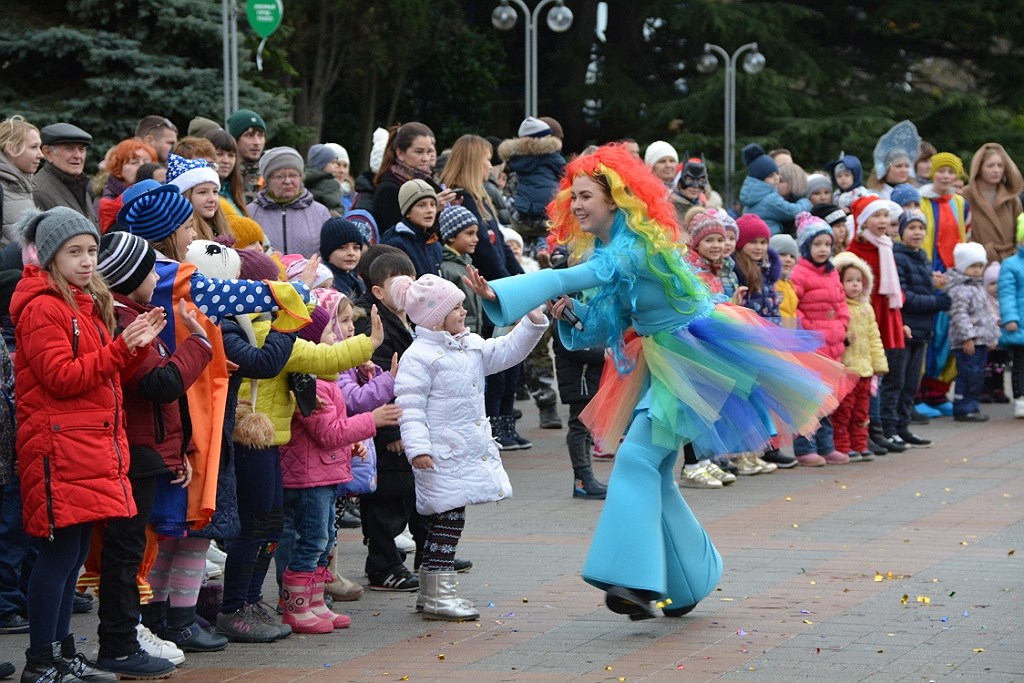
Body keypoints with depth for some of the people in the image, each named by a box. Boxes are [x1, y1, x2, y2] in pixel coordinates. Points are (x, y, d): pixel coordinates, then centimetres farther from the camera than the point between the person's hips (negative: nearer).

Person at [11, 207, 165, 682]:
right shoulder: (42, 308, -10)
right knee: (60, 550, -8)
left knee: (74, 550, 11)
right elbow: (62, 379, -16)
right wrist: (121, 347, -19)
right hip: (58, 445, -9)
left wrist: (138, 344, 4)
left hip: (92, 443, 9)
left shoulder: (87, 305, 20)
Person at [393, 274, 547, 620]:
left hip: (471, 448, 9)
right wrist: (418, 448, -25)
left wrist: (533, 322, 9)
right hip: (442, 455, -9)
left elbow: (506, 351, 22)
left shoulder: (472, 346, 14)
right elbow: (410, 406, -17)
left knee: (448, 518, 12)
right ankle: (438, 594, -6)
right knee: (448, 517, -10)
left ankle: (430, 590, 19)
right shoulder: (419, 356, -13)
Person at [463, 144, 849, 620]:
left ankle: (634, 580, -28)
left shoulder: (638, 244, -21)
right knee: (654, 473, 11)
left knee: (638, 459, -21)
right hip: (659, 363, 9)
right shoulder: (607, 251, 7)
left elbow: (570, 279, -35)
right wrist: (571, 314, -12)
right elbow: (602, 330, 10)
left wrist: (497, 293, -40)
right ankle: (690, 580, 25)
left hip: (694, 357, -9)